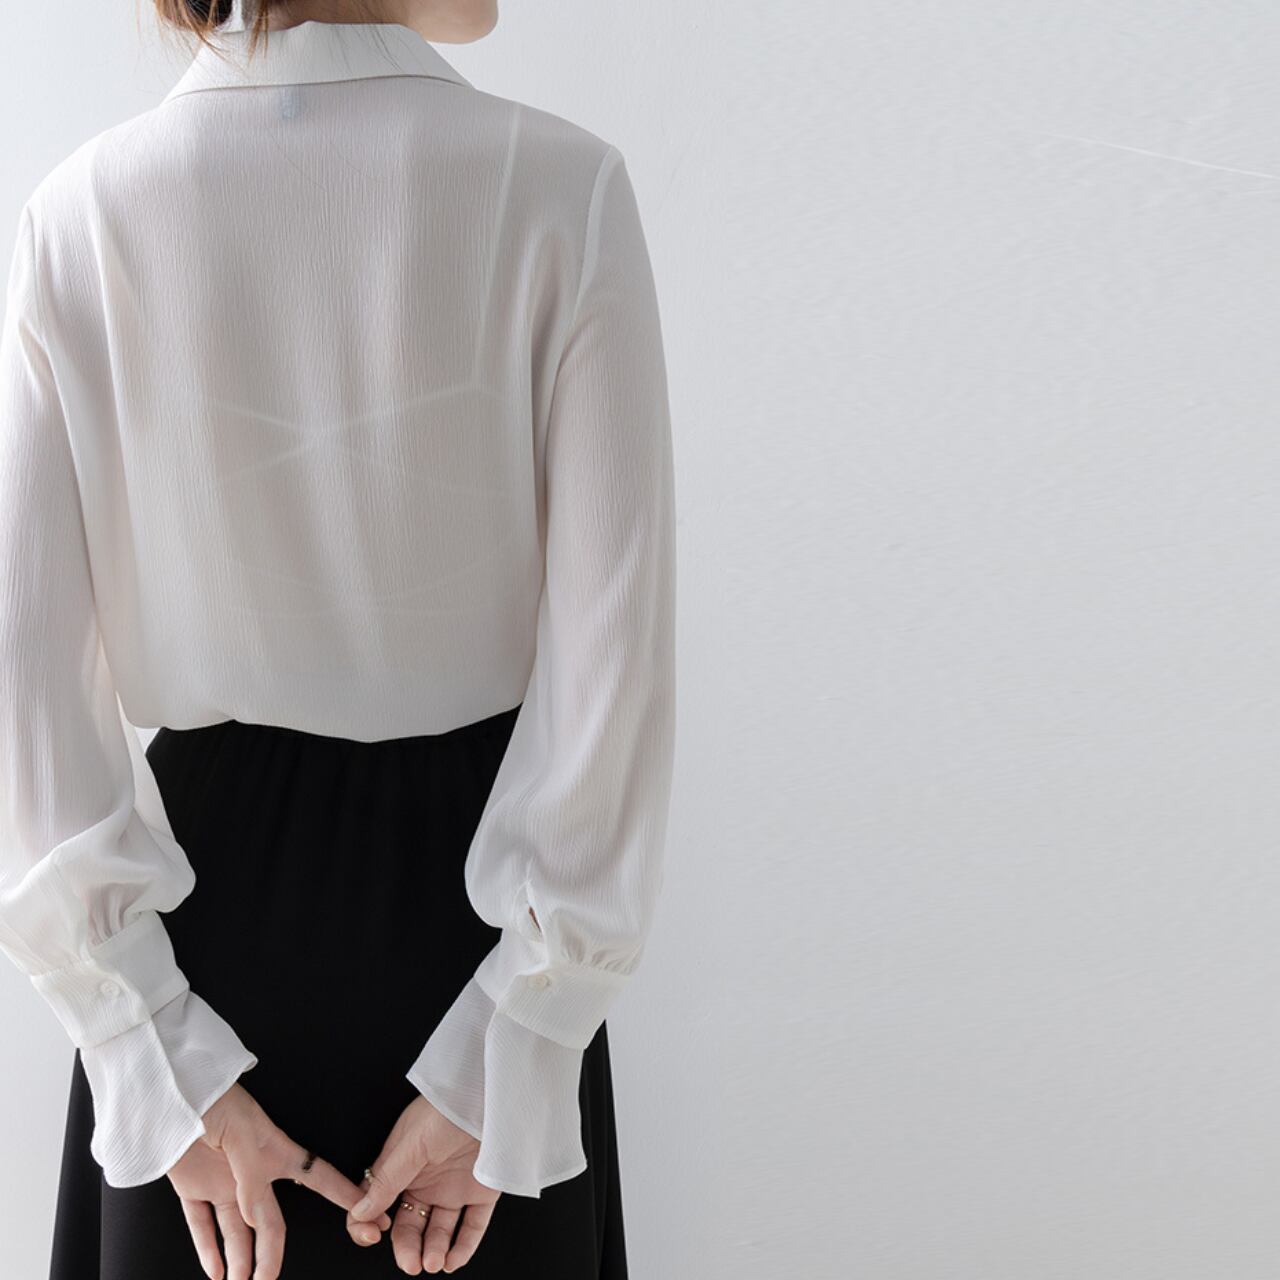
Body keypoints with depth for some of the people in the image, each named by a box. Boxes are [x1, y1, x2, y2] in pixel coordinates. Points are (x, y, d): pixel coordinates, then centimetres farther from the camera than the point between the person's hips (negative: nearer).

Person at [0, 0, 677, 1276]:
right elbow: (614, 656, -15)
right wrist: (510, 1061, -8)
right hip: (469, 892, -1)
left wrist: (163, 1067, -5)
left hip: (208, 891, 2)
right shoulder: (560, 189, -13)